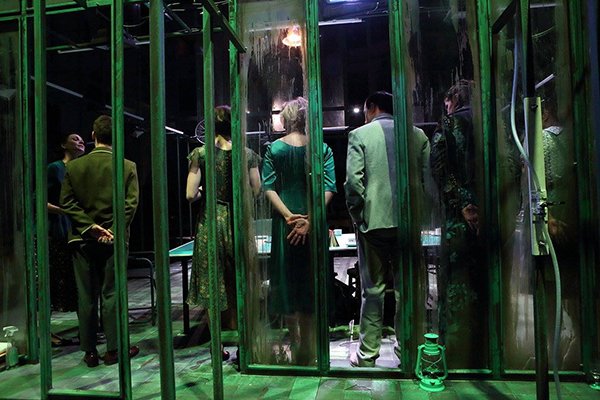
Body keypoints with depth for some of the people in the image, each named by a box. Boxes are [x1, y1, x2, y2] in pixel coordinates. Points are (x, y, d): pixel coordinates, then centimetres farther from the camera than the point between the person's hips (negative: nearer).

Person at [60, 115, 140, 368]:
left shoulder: (74, 166, 2)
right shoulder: (127, 167, -5)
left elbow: (67, 202, -2)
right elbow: (130, 204, -10)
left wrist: (89, 226, -4)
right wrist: (113, 230, -8)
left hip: (82, 239, 2)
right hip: (113, 240, -2)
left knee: (86, 296, 10)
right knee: (111, 295, 6)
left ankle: (90, 352, 19)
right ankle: (113, 349, 14)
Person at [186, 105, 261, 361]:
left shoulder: (200, 154, -6)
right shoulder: (247, 154, -2)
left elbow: (190, 195, -9)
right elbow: (256, 190, 1)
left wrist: (205, 193, 11)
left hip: (211, 220, -1)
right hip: (238, 221, 2)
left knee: (213, 285, 9)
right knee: (239, 284, 13)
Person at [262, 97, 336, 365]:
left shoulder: (273, 148, 0)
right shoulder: (322, 148, -2)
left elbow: (268, 187, -7)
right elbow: (328, 188, -11)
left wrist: (288, 215, -12)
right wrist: (310, 219, -14)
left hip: (285, 224, 1)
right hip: (313, 223, 0)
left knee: (287, 278, 13)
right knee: (311, 280, 11)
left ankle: (296, 347, 26)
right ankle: (309, 352, 23)